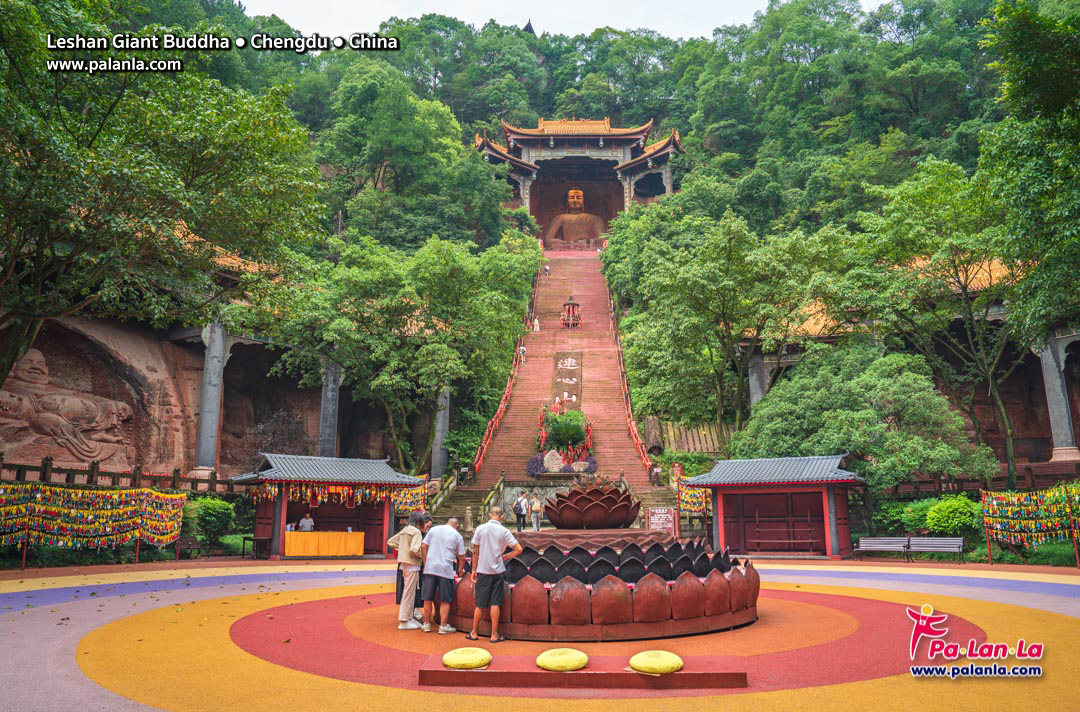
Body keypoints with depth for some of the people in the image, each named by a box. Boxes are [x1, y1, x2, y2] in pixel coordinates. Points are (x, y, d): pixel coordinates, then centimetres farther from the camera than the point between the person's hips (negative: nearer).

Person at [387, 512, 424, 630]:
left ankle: (408, 618, 25)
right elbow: (414, 550, -23)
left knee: (408, 593, 17)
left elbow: (391, 542, 19)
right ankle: (404, 621, 1)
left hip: (404, 565, 9)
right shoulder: (416, 532, -13)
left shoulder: (404, 531, 13)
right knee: (409, 593, -3)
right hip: (412, 566, -9)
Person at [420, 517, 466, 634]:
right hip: (446, 570, -2)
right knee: (445, 600, 7)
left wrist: (425, 564, 12)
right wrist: (460, 570, 24)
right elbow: (462, 557, 7)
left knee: (428, 598, 11)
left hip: (430, 568, 2)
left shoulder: (433, 529, 10)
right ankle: (443, 626, 8)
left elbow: (423, 547, 5)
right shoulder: (457, 536, 6)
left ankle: (427, 624, 18)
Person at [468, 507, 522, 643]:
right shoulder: (504, 531, -4)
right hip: (498, 570, -1)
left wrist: (474, 570, 8)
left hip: (483, 571, 1)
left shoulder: (480, 529, -3)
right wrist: (505, 557, 7)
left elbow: (475, 552, 0)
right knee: (495, 603, 4)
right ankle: (494, 635, 8)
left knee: (480, 604, 9)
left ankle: (474, 633, 19)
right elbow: (518, 549, -8)